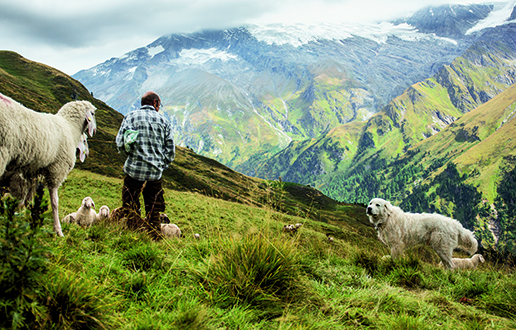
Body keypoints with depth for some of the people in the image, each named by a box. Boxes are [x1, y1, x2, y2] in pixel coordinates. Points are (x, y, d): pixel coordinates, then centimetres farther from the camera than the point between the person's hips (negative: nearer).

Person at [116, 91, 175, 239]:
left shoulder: (130, 116, 2)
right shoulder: (164, 120, 4)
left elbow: (120, 144, -3)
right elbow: (170, 151, 3)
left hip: (134, 170, -1)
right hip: (156, 172, 2)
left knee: (130, 208, 6)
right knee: (153, 212, 12)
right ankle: (155, 239, 13)